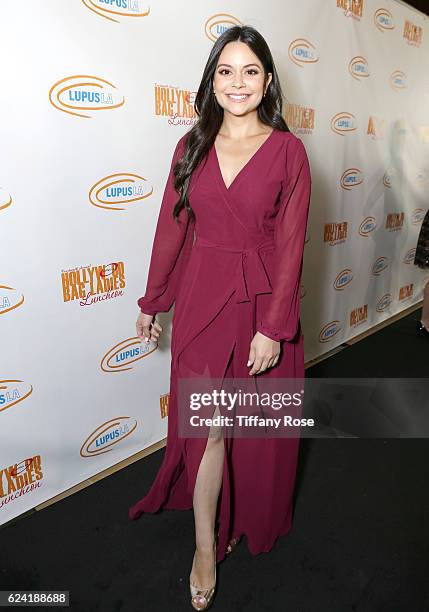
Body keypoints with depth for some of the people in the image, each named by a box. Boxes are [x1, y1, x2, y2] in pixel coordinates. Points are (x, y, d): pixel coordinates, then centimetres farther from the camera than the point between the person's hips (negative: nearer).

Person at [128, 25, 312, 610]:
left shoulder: (288, 150, -4)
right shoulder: (193, 145, 4)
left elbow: (290, 245, -8)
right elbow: (172, 228, 6)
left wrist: (273, 328, -13)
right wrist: (152, 302, 9)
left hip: (262, 300, -1)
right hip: (201, 298, 2)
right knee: (207, 425, 6)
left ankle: (249, 518, 44)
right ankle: (206, 546, 28)